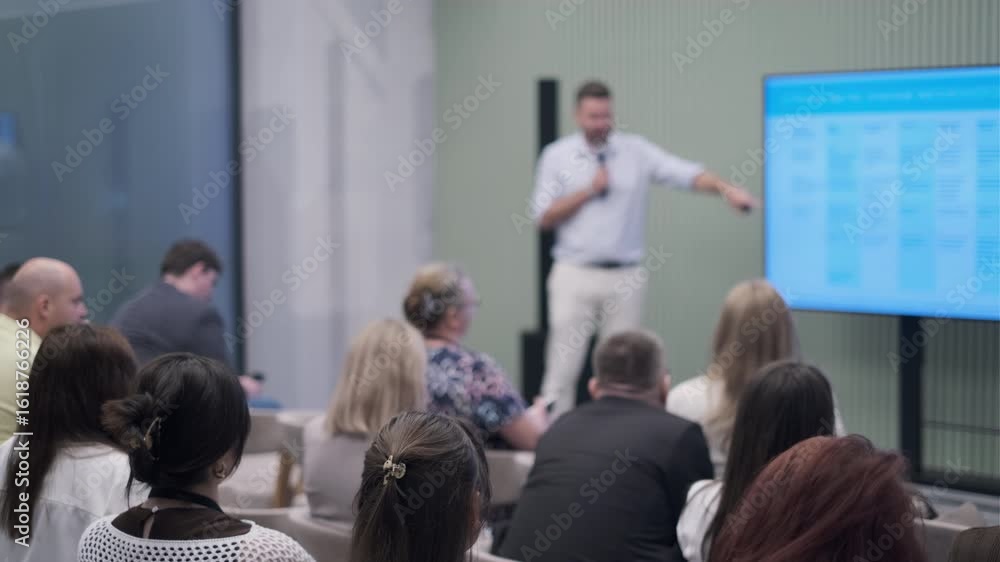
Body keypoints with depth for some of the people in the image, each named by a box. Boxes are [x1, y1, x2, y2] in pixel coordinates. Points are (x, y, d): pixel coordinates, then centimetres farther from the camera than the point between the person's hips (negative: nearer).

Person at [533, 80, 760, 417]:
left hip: (625, 277, 1)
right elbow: (544, 218, -1)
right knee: (563, 366, -2)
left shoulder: (636, 151, 3)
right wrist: (587, 192, -10)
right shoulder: (556, 156, 2)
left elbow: (687, 174, -8)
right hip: (575, 275, -1)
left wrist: (726, 188, -25)